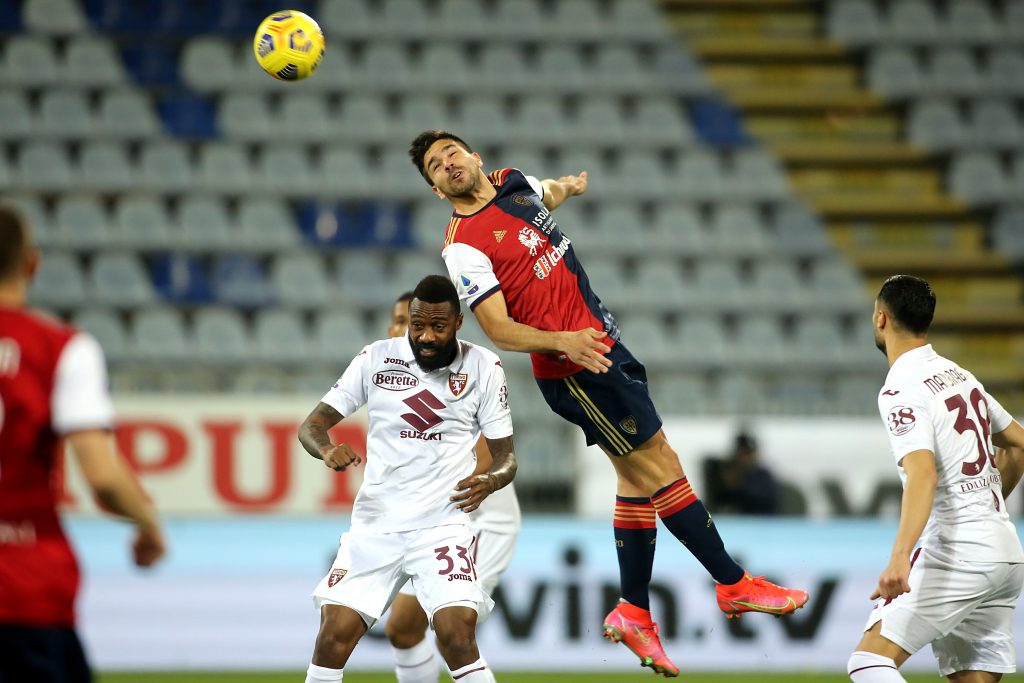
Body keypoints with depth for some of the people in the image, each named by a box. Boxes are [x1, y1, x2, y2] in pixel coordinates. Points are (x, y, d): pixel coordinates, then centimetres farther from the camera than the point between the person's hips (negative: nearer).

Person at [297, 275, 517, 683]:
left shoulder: (483, 368, -1)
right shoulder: (377, 358, 1)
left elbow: (505, 457, 2)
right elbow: (312, 425, 2)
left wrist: (490, 481, -22)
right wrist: (327, 450, -22)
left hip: (443, 523, -2)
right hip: (375, 525, 2)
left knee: (457, 637, -20)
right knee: (335, 635, -9)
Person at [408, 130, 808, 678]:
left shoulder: (512, 182, 9)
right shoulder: (463, 246, -15)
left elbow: (547, 194, 35)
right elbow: (498, 329, -20)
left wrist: (568, 186, 16)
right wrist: (562, 341, -33)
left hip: (601, 340, 8)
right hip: (577, 367, -8)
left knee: (638, 477, 12)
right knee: (661, 467, -6)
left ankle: (633, 612, 20)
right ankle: (733, 584, 3)